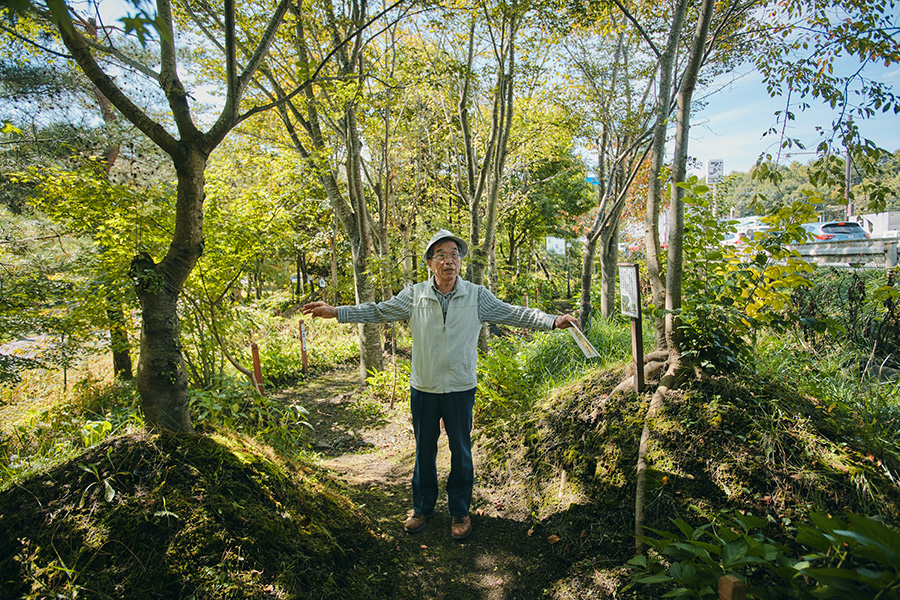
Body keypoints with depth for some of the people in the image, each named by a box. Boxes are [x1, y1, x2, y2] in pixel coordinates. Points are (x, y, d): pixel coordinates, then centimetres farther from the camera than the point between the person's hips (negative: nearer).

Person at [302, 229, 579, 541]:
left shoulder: (477, 296, -5)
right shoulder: (414, 295, -3)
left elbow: (514, 314, -6)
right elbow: (378, 311, 0)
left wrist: (553, 321, -18)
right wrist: (335, 312, -6)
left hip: (461, 389, -1)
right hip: (423, 389, 1)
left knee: (461, 451, 12)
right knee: (424, 450, 16)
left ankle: (459, 511, 32)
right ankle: (423, 507, 36)